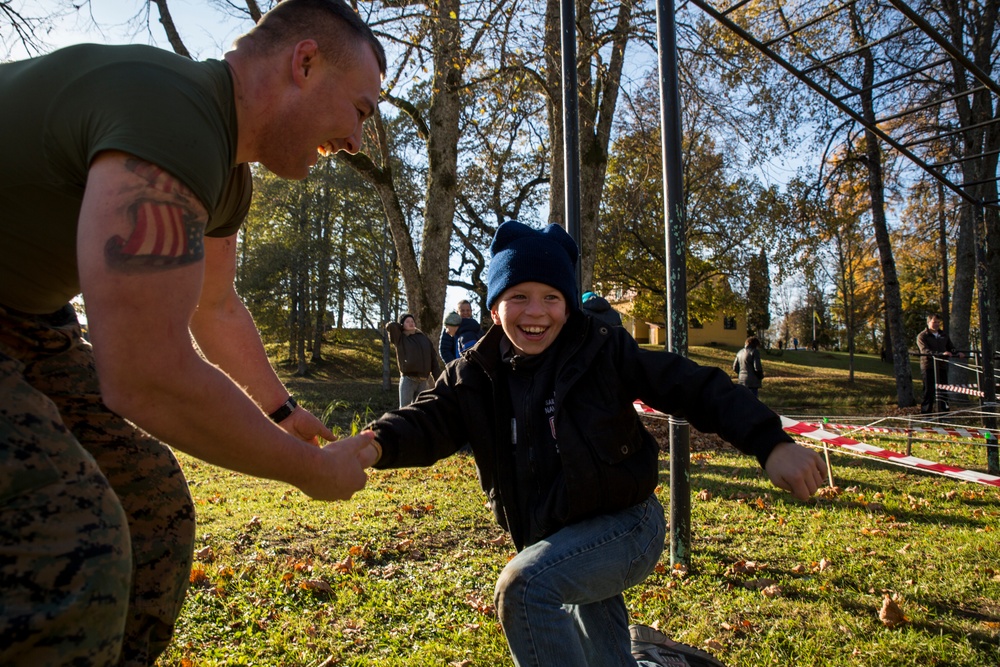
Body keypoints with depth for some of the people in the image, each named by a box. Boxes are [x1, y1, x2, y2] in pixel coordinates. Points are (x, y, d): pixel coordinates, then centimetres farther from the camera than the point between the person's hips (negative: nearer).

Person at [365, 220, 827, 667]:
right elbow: (429, 420, -17)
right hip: (555, 542, 5)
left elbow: (695, 388, -15)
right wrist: (373, 444, -40)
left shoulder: (605, 353, -15)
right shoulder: (474, 376, -5)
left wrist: (771, 444, -28)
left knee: (523, 585, -27)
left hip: (625, 524, -5)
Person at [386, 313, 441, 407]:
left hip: (423, 381, 4)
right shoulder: (400, 339, 2)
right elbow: (390, 326, -17)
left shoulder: (423, 337, 13)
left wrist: (437, 377, 6)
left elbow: (433, 358, 12)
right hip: (408, 380, -4)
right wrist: (402, 328, 4)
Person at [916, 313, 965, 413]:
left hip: (942, 367, 5)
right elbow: (925, 351, -16)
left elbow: (951, 348, 15)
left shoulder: (944, 335, 19)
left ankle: (944, 414, 15)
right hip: (928, 367, -5)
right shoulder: (922, 336, -1)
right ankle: (926, 415, 1)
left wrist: (957, 353, -8)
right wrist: (941, 354, -29)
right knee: (929, 391, -4)